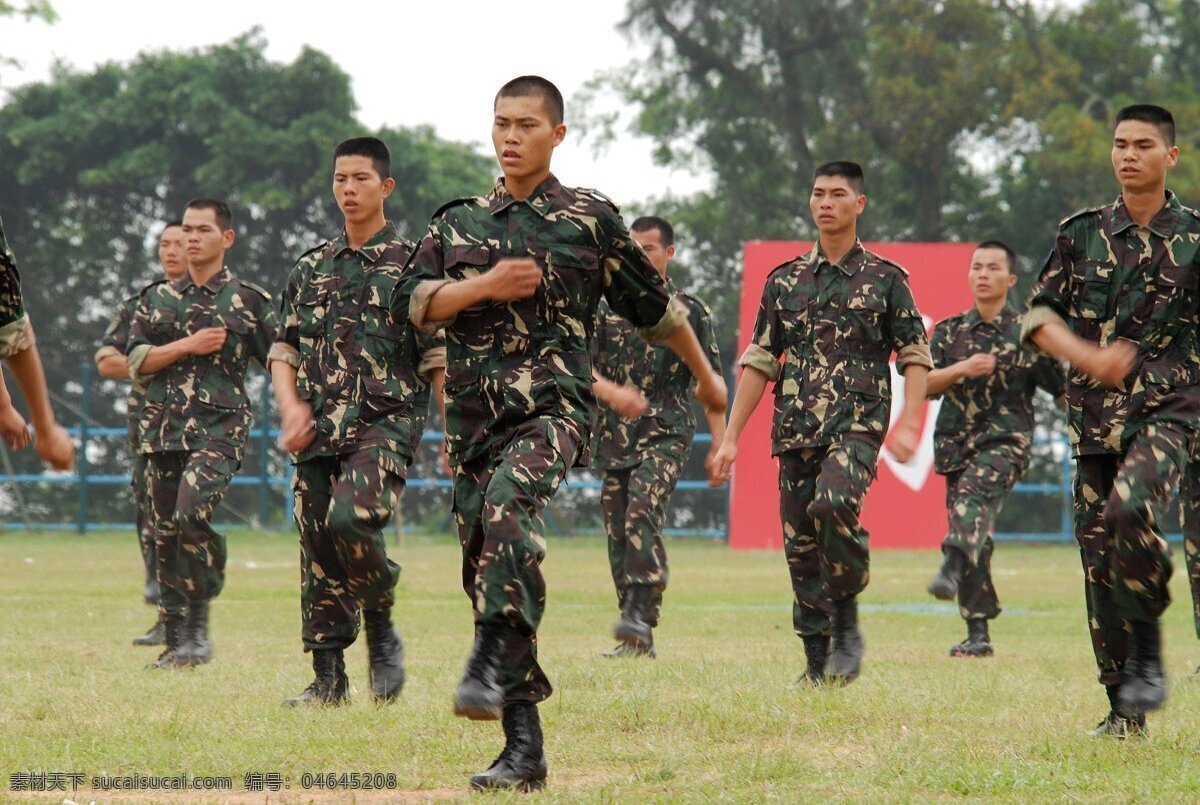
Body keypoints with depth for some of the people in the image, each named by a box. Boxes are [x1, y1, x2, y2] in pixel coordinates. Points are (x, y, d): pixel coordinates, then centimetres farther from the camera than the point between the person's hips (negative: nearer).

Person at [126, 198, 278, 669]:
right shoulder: (158, 299, 15)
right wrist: (189, 346, -6)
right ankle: (175, 643, 10)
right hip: (163, 431, 4)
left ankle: (199, 624, -13)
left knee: (192, 515, -25)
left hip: (220, 430, -4)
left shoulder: (249, 300, 6)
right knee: (165, 533, 3)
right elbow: (136, 362, 6)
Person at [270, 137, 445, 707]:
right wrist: (291, 405, -2)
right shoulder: (311, 268, 16)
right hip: (318, 431, 5)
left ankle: (381, 630, -4)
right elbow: (283, 350, 16)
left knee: (351, 519, -27)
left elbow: (439, 359, 0)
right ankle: (328, 678, 10)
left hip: (384, 425, -5)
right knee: (317, 551, 2)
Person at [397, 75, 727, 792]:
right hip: (473, 416, 4)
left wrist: (705, 375, 27)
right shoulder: (459, 223, 16)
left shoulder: (590, 218, 7)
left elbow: (654, 304, 17)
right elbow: (416, 301, 4)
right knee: (485, 569, 1)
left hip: (553, 408, -4)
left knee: (508, 504, -36)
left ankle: (493, 664, -42)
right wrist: (484, 286, -10)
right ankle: (523, 750, 5)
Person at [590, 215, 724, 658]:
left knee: (643, 511, -26)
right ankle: (636, 639, 8)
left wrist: (720, 438, 1)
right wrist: (612, 392, -18)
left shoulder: (689, 310, 6)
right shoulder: (606, 306, 10)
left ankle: (641, 615, -32)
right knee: (618, 531, 2)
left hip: (667, 432, -4)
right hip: (614, 435, 4)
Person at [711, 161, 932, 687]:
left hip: (858, 423, -4)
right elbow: (759, 362, 15)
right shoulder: (784, 281, 14)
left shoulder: (885, 279, 6)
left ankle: (847, 621, -11)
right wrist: (731, 437, 10)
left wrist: (909, 423, -9)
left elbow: (915, 357, 5)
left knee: (833, 504, -30)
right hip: (796, 428, 4)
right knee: (800, 546, 1)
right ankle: (817, 663, 10)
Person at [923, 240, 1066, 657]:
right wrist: (962, 369, -13)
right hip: (956, 443, 4)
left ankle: (951, 570, -54)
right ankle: (977, 634, 8)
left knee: (973, 495, -32)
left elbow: (1063, 392, 8)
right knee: (976, 541, 2)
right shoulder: (949, 332, 13)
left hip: (1006, 441, -4)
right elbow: (925, 385, 3)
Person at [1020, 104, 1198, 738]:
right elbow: (1037, 316, 6)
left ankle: (1148, 653, -12)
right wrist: (1090, 357, -11)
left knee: (1130, 506, -30)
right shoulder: (1082, 233, 9)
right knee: (1099, 559, 1)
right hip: (1094, 417, 3)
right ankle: (1123, 707, 9)